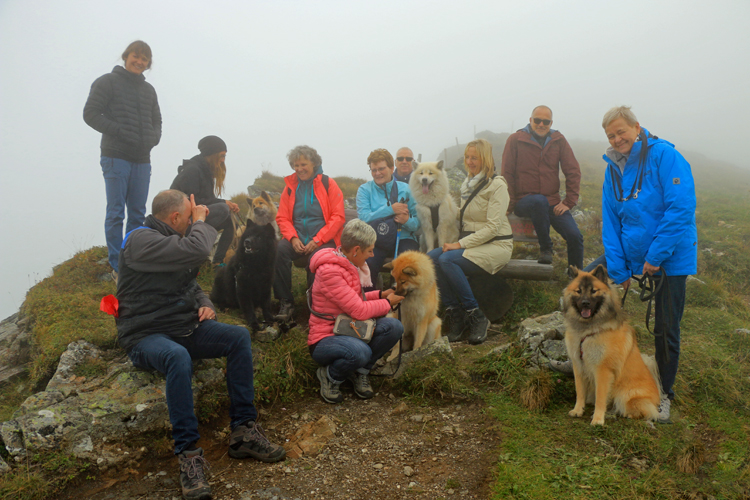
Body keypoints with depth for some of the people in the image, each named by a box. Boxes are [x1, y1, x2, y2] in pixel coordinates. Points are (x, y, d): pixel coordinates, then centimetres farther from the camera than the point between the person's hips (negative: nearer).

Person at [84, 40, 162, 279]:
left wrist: (154, 138, 3)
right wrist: (119, 131, -15)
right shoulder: (107, 82, 2)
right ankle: (117, 267, 2)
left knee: (138, 214, 8)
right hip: (116, 157, -5)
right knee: (115, 213, -4)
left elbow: (156, 120, 25)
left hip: (142, 160, 6)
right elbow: (91, 113, -4)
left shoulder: (148, 89, 19)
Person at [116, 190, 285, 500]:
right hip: (145, 335, -8)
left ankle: (243, 431, -11)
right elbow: (197, 251, -31)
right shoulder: (142, 240, -15)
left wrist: (205, 304, 2)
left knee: (239, 336, -13)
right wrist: (200, 221, -11)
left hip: (185, 328, 8)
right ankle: (188, 453, -28)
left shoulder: (174, 240, 14)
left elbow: (192, 285, 24)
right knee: (178, 357, -39)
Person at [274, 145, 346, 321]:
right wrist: (293, 238, -9)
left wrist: (317, 240, -14)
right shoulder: (290, 186, 13)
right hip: (297, 239, 3)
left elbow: (338, 217, -4)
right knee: (279, 250, -29)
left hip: (324, 240, -3)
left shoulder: (328, 184, 2)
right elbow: (282, 218, 11)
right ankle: (285, 302, -18)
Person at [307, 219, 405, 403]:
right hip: (325, 338, -8)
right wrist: (387, 303, -8)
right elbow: (359, 311, -23)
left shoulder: (349, 264, 6)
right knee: (359, 352, -39)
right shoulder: (329, 272, -24)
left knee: (393, 326, -16)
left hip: (348, 331, 8)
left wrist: (380, 294, 8)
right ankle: (330, 376, -5)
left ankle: (360, 372, 3)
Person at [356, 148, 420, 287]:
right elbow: (364, 218, -9)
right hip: (376, 241, -1)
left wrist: (407, 221, -17)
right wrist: (391, 209, -13)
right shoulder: (364, 190, 8)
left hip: (403, 239, 1)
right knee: (366, 263, -31)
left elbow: (418, 223, 5)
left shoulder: (404, 189, 9)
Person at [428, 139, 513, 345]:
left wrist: (461, 244, -21)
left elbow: (492, 227, -17)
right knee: (430, 258, -19)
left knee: (447, 260, -30)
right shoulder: (467, 184, 14)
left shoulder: (497, 185, -9)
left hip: (496, 245, -7)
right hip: (471, 242, 7)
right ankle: (457, 316, -13)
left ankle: (477, 318, -17)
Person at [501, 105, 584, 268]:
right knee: (540, 200, -38)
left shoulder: (558, 140, 9)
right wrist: (510, 204, -6)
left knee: (575, 236, -18)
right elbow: (507, 174, 1)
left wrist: (569, 201, -2)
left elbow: (573, 171, 8)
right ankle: (545, 248, -18)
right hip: (524, 201, -3)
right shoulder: (515, 140, 2)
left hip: (552, 203, 3)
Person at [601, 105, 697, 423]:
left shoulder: (664, 156, -13)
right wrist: (619, 272, -1)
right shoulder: (612, 169, 5)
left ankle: (664, 393, 23)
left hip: (669, 260, -5)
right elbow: (610, 224, 6)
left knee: (666, 329, 3)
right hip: (633, 261, 5)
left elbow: (681, 209, -19)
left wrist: (655, 257, -19)